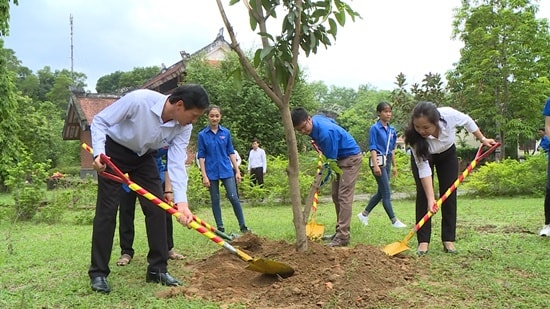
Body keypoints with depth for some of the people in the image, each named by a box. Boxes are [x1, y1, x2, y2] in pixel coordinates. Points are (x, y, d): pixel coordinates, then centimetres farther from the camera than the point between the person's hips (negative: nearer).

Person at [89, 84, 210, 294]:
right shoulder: (138, 100, -34)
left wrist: (181, 201, -37)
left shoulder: (183, 127, -19)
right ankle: (98, 273, 5)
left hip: (143, 157, 5)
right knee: (107, 211, -6)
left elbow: (177, 163, -24)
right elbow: (99, 121, -22)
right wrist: (99, 152, -37)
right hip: (114, 152, -5)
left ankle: (157, 269, 10)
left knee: (157, 209, 0)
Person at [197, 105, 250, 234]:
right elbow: (201, 156, -2)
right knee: (215, 200, 7)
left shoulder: (226, 132, 3)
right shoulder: (202, 134, -3)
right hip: (211, 172, -1)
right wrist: (204, 176, -7)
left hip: (226, 170, 1)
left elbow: (231, 152, 8)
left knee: (234, 197, -6)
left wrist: (237, 171, 4)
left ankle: (243, 226, 4)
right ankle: (220, 227, 16)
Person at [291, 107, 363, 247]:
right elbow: (332, 121, 18)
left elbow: (330, 160, -25)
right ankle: (340, 231, 15)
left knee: (344, 196, -15)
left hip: (351, 158, -10)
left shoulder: (325, 132, -32)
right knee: (336, 196, 9)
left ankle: (343, 237, -17)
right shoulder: (316, 119, -5)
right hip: (340, 159, 10)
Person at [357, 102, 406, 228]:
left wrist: (394, 165, 18)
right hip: (378, 160, -8)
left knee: (381, 192, 12)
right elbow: (372, 147, -12)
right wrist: (375, 165, -20)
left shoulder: (392, 130, 10)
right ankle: (394, 221, 0)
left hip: (387, 161, 8)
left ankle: (364, 214, 25)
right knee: (386, 192, -5)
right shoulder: (374, 128, -9)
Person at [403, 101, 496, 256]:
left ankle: (448, 240, 3)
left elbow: (467, 121, -13)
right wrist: (431, 199, -36)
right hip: (422, 156, -2)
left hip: (447, 153, 2)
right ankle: (423, 241, -7)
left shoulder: (449, 115, -38)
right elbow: (423, 168, -34)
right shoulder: (414, 137, -39)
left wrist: (482, 139, -1)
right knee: (423, 194, -11)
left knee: (449, 194, -3)